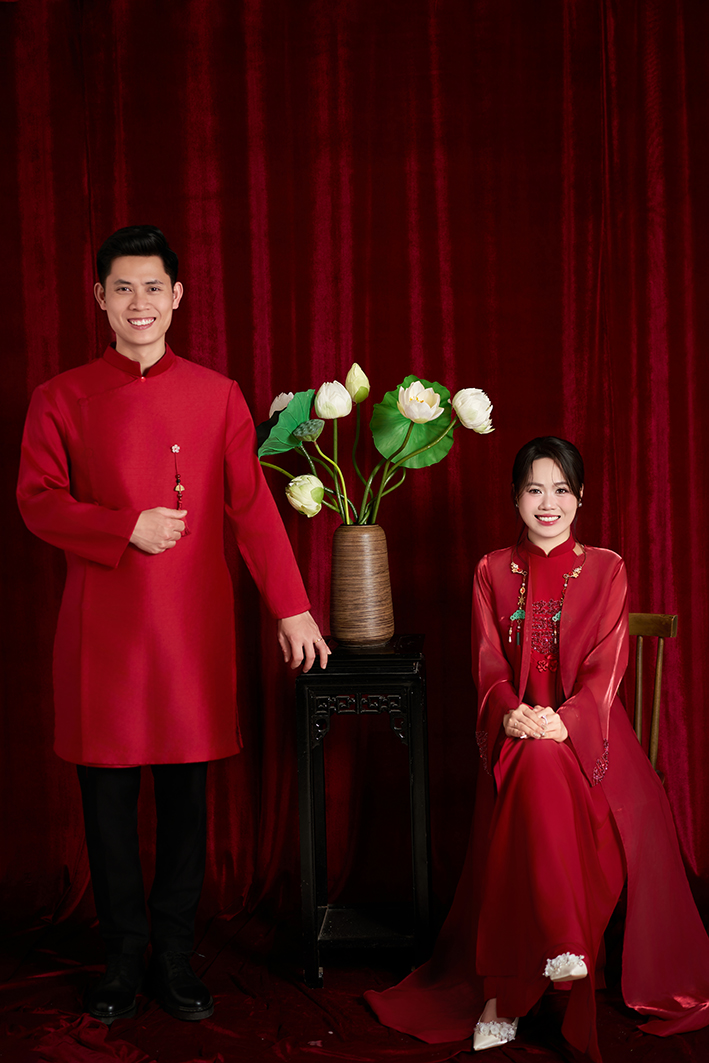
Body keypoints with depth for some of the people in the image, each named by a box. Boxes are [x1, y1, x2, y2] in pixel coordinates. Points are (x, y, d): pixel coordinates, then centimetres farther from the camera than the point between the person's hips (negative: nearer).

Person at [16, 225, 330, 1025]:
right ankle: (123, 957, 21)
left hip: (194, 623, 1)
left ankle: (175, 958, 21)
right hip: (102, 623, 0)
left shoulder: (217, 396, 6)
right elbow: (37, 500, 1)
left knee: (186, 793, 6)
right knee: (108, 794, 5)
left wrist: (291, 606, -1)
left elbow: (252, 507, 4)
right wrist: (126, 527, -13)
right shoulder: (62, 399, 5)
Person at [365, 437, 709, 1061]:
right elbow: (489, 664, 4)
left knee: (544, 763, -34)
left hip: (587, 730, 0)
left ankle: (507, 989, -28)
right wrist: (509, 712, -18)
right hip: (517, 733, 1)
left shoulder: (606, 570, 7)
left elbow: (607, 665, -3)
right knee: (537, 766, -34)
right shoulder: (493, 573, 12)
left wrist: (564, 719, -21)